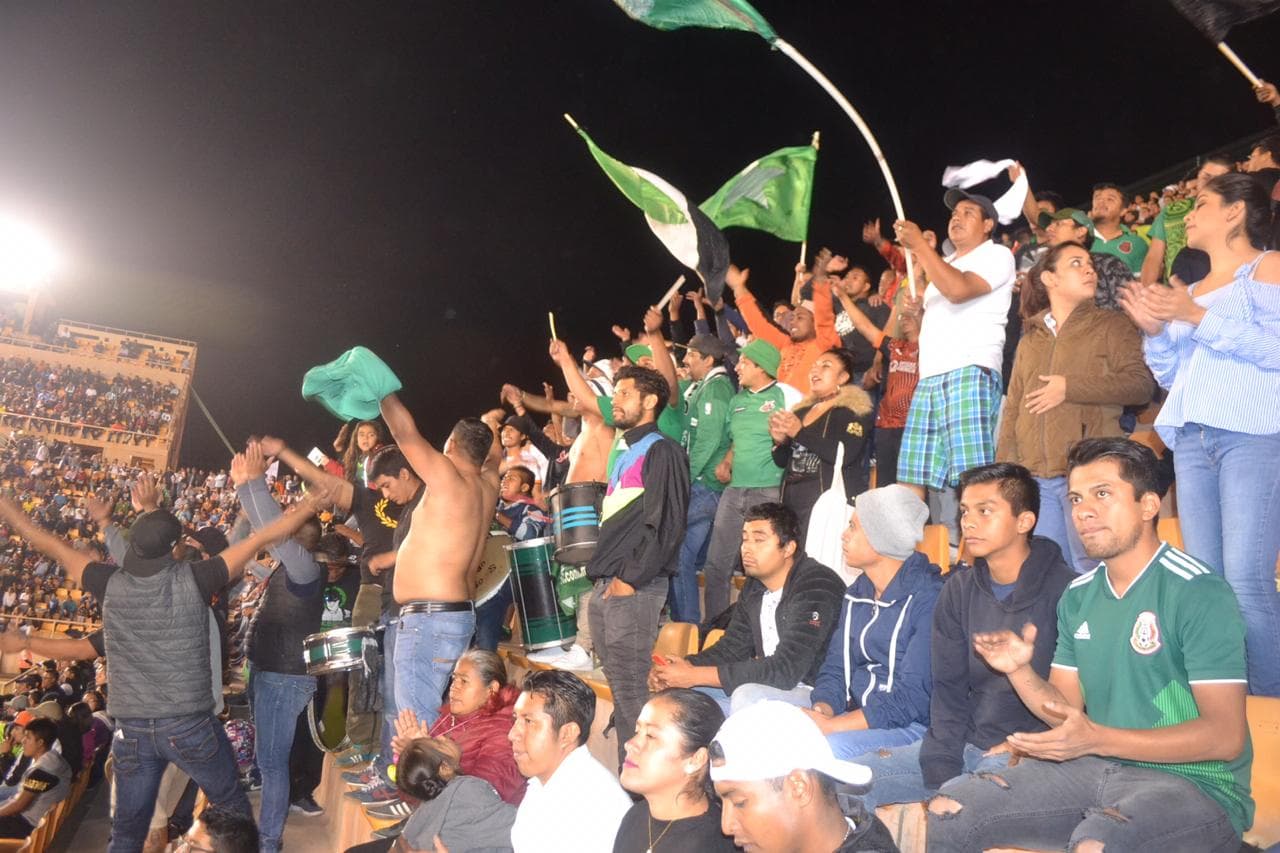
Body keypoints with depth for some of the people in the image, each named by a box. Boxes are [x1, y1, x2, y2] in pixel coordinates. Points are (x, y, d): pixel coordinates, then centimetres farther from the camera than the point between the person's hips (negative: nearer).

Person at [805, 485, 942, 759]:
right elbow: (834, 669, 12)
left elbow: (915, 698, -18)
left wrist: (831, 726, -23)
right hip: (853, 716, 8)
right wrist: (822, 710, -12)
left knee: (832, 747, -38)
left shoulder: (928, 598, -13)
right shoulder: (856, 594, 13)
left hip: (910, 726, -7)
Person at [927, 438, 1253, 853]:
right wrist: (1020, 671, -9)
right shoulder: (1078, 596, 9)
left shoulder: (1198, 592, -13)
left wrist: (1097, 739, -26)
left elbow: (1226, 736, -18)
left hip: (1193, 782, -6)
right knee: (949, 810, -5)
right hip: (1093, 770, 6)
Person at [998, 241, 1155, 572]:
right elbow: (1013, 408, 19)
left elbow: (1141, 384, -8)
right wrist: (1004, 469, 11)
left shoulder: (1111, 325, 6)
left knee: (1091, 571, -3)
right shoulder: (1030, 338, 19)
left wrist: (1070, 388, -12)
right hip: (1035, 478, 5)